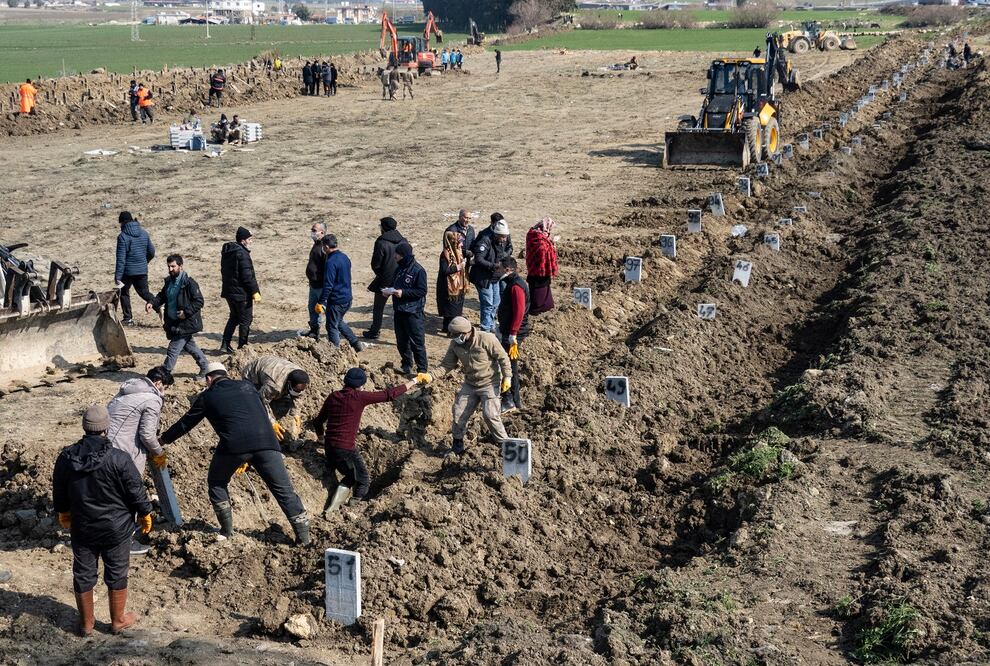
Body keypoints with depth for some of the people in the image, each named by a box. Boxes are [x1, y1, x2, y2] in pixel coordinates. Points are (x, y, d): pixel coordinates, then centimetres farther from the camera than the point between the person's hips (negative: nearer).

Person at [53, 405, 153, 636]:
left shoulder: (66, 458, -10)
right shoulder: (119, 459, -22)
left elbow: (59, 493, 6)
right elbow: (136, 492, -13)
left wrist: (63, 513, 25)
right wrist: (145, 514, 5)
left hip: (82, 528, 3)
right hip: (116, 528, -3)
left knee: (83, 574, 17)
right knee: (116, 574, 14)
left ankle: (86, 622, 29)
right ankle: (118, 620, 27)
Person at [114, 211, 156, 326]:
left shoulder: (123, 236, -12)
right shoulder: (144, 234, 5)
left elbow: (121, 258, -16)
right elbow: (151, 252, 12)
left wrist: (117, 276, -14)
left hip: (128, 270, -5)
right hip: (142, 270, 5)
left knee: (124, 292, 14)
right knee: (144, 292, 15)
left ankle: (128, 319, 12)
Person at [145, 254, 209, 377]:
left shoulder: (189, 283, -18)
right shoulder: (169, 281, 8)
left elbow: (199, 301, -18)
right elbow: (162, 296, 16)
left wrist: (186, 312, -25)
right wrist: (152, 303, -3)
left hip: (186, 323, -9)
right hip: (174, 322, 9)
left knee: (173, 349, -8)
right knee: (189, 346, 22)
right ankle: (205, 368, 36)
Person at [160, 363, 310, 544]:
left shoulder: (207, 397, 16)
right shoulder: (247, 386, 26)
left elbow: (185, 424, 25)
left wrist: (163, 439, 43)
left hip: (234, 445, -2)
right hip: (266, 442, 2)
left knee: (216, 482, 24)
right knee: (283, 488, 8)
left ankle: (227, 530, 22)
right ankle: (303, 535, 6)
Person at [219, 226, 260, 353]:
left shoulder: (227, 252, 9)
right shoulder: (242, 254, -20)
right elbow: (247, 276, -22)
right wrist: (255, 291, -16)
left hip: (228, 291, 9)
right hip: (241, 293, -9)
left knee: (234, 317, 21)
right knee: (245, 320, 4)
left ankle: (225, 345, 19)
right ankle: (242, 347, 9)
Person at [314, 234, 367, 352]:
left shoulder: (331, 262, -20)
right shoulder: (345, 257, 7)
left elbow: (328, 285, -22)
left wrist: (320, 302, -17)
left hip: (336, 300, -9)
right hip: (347, 298, 9)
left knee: (332, 326, 4)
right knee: (339, 322, 24)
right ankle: (357, 344, 22)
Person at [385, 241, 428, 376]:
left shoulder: (418, 270, -14)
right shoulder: (399, 269, 10)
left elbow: (422, 291, -17)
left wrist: (403, 292, -22)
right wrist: (389, 290, -1)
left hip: (413, 313, -8)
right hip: (399, 311, 8)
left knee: (417, 343, -3)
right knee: (401, 341, 15)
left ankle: (422, 370, 5)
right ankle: (406, 366, 29)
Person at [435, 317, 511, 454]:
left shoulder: (486, 339, -24)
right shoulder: (455, 344, -8)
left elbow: (502, 357, -15)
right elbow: (447, 364, -2)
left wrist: (507, 377, -16)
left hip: (489, 384, -5)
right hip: (469, 384, 5)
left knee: (490, 415, -14)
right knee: (459, 414, 5)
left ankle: (504, 443, 6)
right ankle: (457, 444, 25)